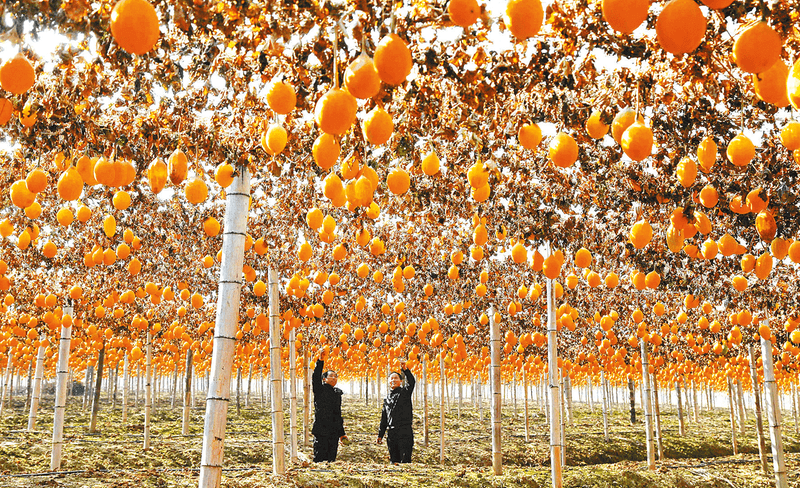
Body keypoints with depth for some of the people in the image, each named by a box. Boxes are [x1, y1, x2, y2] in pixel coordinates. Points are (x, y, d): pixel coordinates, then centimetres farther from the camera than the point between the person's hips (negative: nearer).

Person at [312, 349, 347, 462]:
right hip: (321, 430, -6)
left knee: (331, 459, 7)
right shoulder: (320, 389, 0)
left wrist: (342, 433, 22)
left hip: (334, 432, 6)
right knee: (320, 458, -6)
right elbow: (315, 377, -20)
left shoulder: (337, 393, 17)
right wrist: (320, 361, -32)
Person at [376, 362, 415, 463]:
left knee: (405, 460, -9)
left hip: (405, 431, -5)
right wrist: (380, 434, 19)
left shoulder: (405, 392, 4)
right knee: (394, 460, 8)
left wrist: (405, 370, -33)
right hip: (391, 432, 5)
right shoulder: (387, 398, 18)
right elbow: (384, 418, 22)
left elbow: (411, 382, -18)